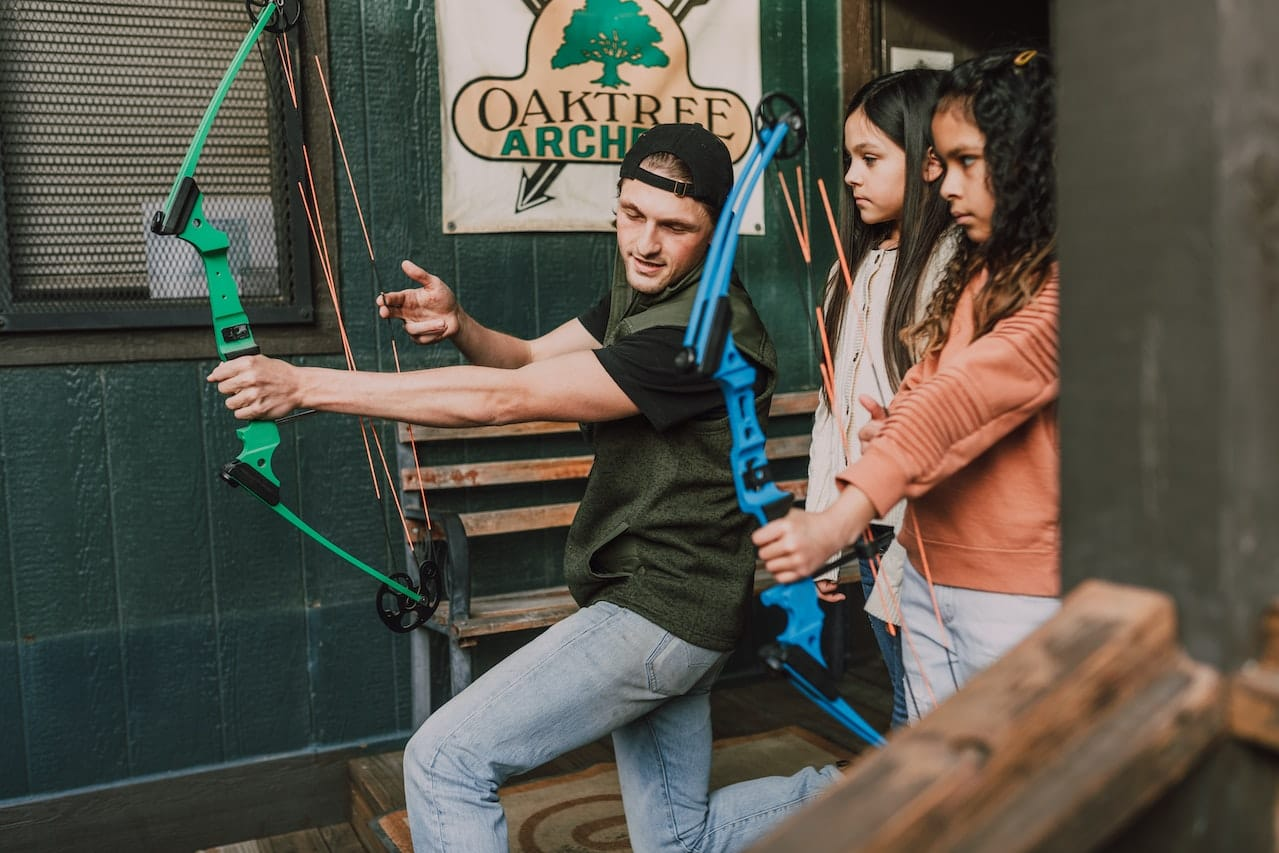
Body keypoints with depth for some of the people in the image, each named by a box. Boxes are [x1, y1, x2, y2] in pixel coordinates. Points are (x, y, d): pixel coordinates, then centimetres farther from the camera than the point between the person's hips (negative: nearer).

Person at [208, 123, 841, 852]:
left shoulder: (703, 333, -23)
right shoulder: (643, 292, 9)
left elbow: (509, 399, -28)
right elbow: (529, 358, 7)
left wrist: (305, 385, -27)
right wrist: (459, 327, -17)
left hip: (659, 610, -10)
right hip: (665, 604, 10)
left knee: (446, 761, -8)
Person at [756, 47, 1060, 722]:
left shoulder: (1058, 285, -15)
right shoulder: (972, 273, 13)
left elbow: (967, 399, -26)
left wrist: (840, 520, -33)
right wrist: (892, 434, -11)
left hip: (1015, 591, -7)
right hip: (928, 572, 7)